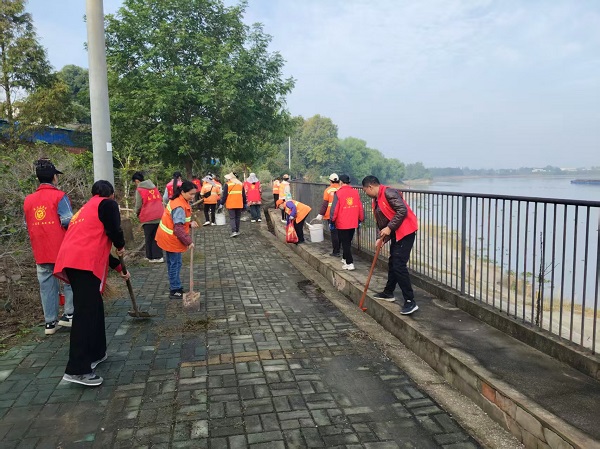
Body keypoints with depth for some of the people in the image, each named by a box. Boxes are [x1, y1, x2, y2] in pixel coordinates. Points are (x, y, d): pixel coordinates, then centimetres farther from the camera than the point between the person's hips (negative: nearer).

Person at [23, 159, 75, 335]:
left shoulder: (28, 200, 9)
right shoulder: (59, 196, -9)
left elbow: (28, 226, 15)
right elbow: (68, 221, -17)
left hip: (40, 252, 5)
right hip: (62, 250, -5)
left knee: (47, 286, 10)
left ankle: (50, 322, 16)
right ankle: (69, 315, 8)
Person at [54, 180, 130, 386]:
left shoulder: (86, 208, 31)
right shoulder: (107, 204, 6)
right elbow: (114, 231, -8)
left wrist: (118, 267, 40)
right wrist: (121, 247, 15)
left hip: (71, 261, 9)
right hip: (84, 263, -9)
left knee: (94, 307, 19)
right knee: (86, 312, -9)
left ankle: (96, 353, 29)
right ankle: (77, 369, -11)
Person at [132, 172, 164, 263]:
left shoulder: (139, 190, -6)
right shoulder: (154, 187, 12)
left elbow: (138, 205, -4)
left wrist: (137, 212, 17)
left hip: (148, 217, -5)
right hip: (159, 216, 5)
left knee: (149, 238, 8)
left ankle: (151, 257, 14)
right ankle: (158, 256, 9)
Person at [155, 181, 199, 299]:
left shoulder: (179, 200, 4)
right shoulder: (179, 207, -27)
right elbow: (178, 228, -31)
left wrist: (190, 223, -5)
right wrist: (189, 241, -27)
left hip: (168, 236, 10)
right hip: (171, 238, -10)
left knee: (172, 262, 18)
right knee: (175, 263, -1)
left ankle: (174, 286, 30)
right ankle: (175, 291, 7)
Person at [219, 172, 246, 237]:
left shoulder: (227, 184, -5)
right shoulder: (240, 184, 11)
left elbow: (224, 195, -6)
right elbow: (244, 195, 14)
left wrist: (221, 204, -1)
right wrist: (244, 204, 20)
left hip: (231, 204, -4)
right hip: (239, 204, 4)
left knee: (232, 218, -1)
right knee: (238, 217, 14)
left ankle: (234, 231, -13)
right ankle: (237, 231, 19)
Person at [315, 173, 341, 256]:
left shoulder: (328, 190, -7)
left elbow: (325, 204, -7)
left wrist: (321, 214, -1)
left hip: (331, 215, -3)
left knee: (334, 233, 1)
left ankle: (336, 252, 3)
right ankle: (337, 250, 20)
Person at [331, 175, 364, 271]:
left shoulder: (338, 193, -12)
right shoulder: (355, 192, 1)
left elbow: (334, 208, -13)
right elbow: (360, 207, 5)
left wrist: (332, 220, 0)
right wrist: (361, 219, 17)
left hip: (342, 223, -5)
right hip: (353, 223, 5)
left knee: (345, 243, 2)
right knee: (348, 242, 21)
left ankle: (350, 263, -4)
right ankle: (345, 258, 36)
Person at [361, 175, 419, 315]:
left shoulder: (388, 192, -16)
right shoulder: (377, 200, 14)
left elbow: (402, 210, -24)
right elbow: (381, 222, 18)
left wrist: (389, 228, -21)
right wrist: (382, 238, 5)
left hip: (405, 231, -10)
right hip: (395, 233, 10)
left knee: (399, 265, -14)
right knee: (392, 263, 20)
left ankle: (410, 302, -10)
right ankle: (388, 293, 36)